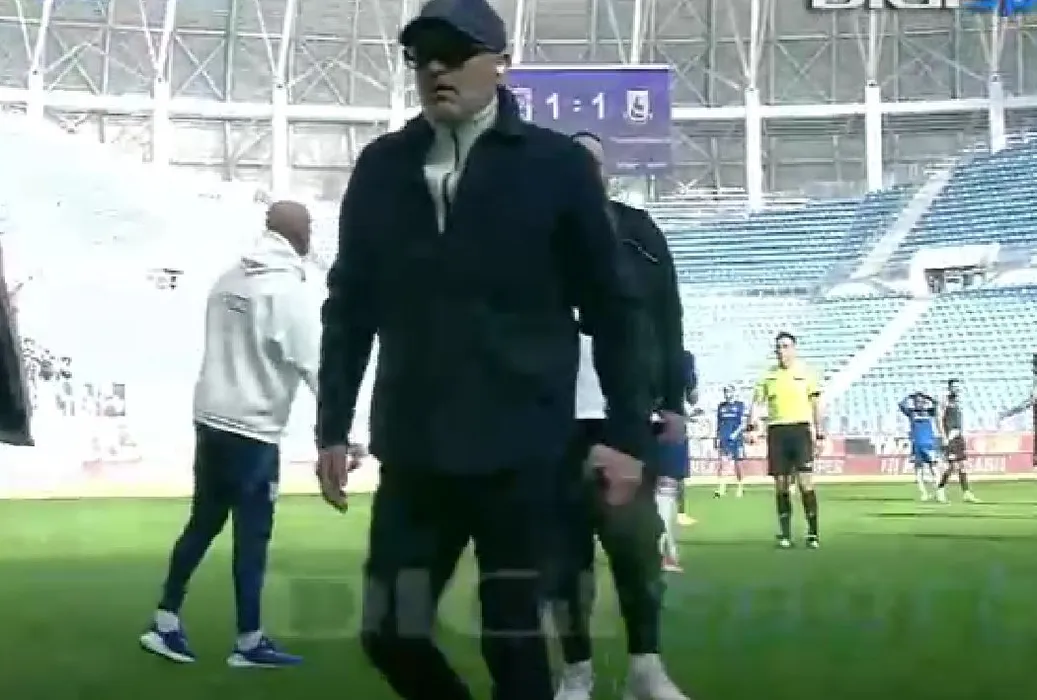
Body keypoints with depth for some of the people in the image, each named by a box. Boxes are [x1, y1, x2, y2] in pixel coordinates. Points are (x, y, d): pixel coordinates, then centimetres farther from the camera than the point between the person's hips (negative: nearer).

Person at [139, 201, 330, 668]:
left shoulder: (229, 279, 7)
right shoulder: (287, 290, -13)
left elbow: (225, 348, 11)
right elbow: (315, 366, -13)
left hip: (211, 420, 7)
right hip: (253, 430, -7)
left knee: (203, 522, 15)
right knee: (252, 535, 2)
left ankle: (165, 624, 20)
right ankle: (249, 642, 11)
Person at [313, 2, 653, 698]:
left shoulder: (557, 164, -2)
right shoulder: (381, 167, 7)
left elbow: (612, 307, -1)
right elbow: (349, 306, 11)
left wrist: (628, 432, -4)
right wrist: (333, 428, 9)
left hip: (520, 453, -3)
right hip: (412, 453, 4)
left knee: (512, 638, 2)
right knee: (391, 632, 8)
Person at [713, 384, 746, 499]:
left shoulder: (740, 405, 4)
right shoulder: (721, 406, 14)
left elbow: (743, 424, -1)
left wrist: (736, 433, -14)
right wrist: (717, 437, 15)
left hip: (736, 438, -2)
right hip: (723, 438, 2)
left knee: (737, 464, 4)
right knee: (722, 462, -14)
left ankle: (739, 488, 18)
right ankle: (721, 488, -20)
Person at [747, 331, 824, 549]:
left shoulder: (806, 371, 4)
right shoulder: (768, 374, 9)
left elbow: (816, 404, 6)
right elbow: (756, 402, 7)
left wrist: (820, 434, 3)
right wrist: (751, 426, -8)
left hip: (800, 429, -2)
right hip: (776, 431, 2)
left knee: (805, 481, -10)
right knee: (781, 485, 4)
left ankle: (813, 533, -3)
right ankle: (785, 534, 11)